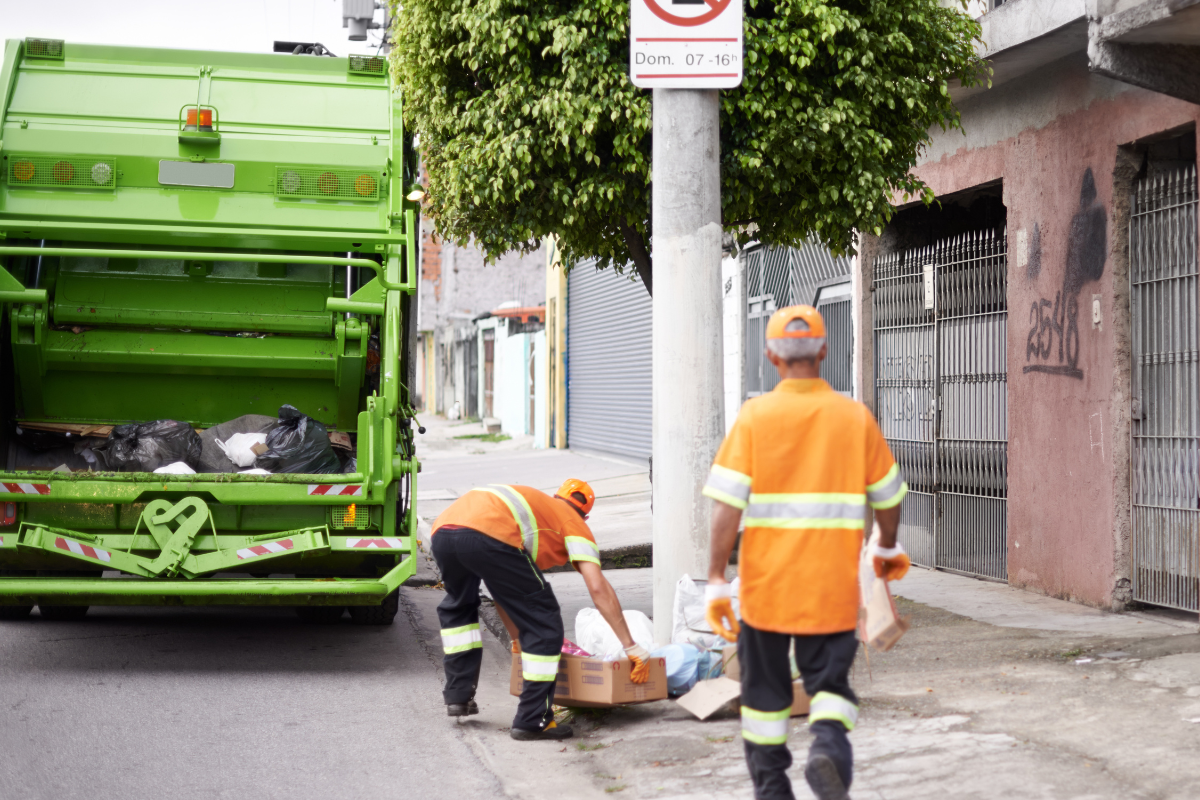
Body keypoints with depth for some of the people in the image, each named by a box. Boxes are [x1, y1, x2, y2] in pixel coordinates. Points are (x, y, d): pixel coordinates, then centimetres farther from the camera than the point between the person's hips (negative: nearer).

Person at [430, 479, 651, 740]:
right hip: (486, 537, -7)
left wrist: (518, 640, 58)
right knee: (544, 622, 7)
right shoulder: (573, 522, 25)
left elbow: (504, 592, 50)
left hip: (442, 531, 7)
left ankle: (458, 695, 33)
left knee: (458, 606, 37)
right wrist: (632, 647, 15)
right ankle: (532, 720, 7)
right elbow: (598, 589, 11)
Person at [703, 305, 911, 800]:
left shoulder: (755, 416, -6)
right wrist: (889, 547, 28)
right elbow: (886, 497, 9)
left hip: (766, 583, 0)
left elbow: (728, 504, -12)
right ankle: (828, 745, -18)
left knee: (765, 687, 16)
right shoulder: (855, 417, -1)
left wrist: (715, 580, -8)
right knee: (830, 682, 10)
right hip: (832, 587, 0)